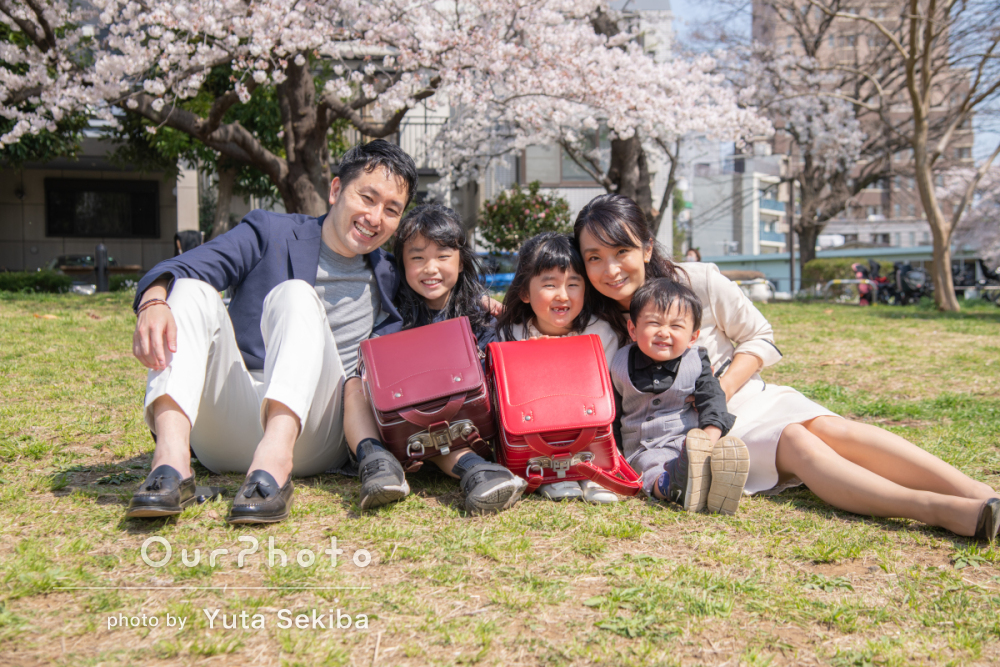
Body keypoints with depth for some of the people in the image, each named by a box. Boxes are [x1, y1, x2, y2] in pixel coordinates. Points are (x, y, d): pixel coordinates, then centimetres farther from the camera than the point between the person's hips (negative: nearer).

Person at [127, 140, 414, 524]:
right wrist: (154, 301, -25)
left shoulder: (388, 283, 20)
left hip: (307, 432, -1)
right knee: (192, 291, -18)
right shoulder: (270, 233, 13)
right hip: (222, 432, 1)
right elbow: (182, 268, -1)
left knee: (296, 295, -21)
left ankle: (275, 460, -44)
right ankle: (172, 458, -37)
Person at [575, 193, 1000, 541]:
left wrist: (720, 391, -13)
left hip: (748, 397, 3)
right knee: (797, 443, -29)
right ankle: (942, 511, -47)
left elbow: (760, 338, 3)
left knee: (829, 428, -26)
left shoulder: (698, 282, -7)